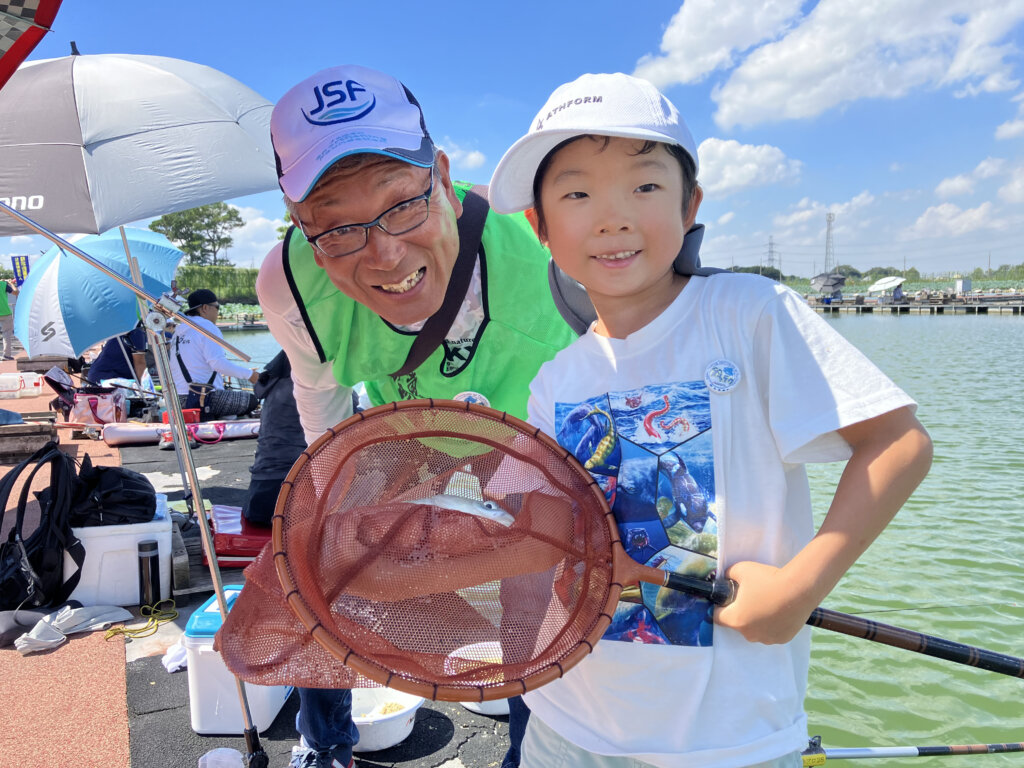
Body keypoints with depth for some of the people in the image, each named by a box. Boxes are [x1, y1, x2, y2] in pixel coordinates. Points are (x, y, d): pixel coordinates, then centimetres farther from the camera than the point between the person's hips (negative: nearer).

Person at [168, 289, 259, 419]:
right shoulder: (207, 327, -7)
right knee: (253, 399, -9)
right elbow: (218, 363, -20)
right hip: (203, 400, -9)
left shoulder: (178, 331, 20)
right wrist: (249, 374, -14)